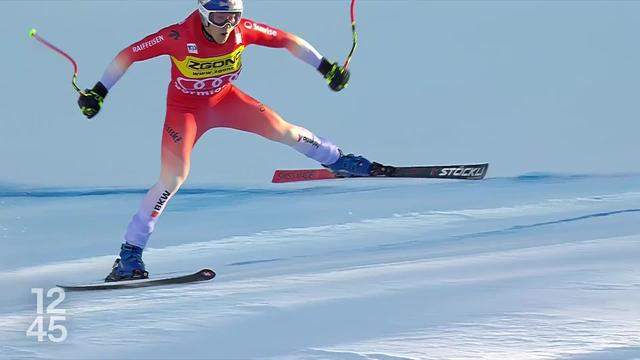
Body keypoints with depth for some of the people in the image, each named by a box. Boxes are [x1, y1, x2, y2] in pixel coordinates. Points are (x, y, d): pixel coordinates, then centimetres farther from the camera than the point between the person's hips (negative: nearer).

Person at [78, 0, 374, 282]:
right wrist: (97, 92, -22)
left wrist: (326, 68, -8)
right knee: (173, 178, -18)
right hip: (186, 109, -4)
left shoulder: (243, 30, -23)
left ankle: (338, 160, 31)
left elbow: (288, 41, -10)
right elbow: (127, 56, -23)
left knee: (282, 130, 0)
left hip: (225, 99, 4)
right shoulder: (178, 37, -32)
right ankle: (130, 253, -12)